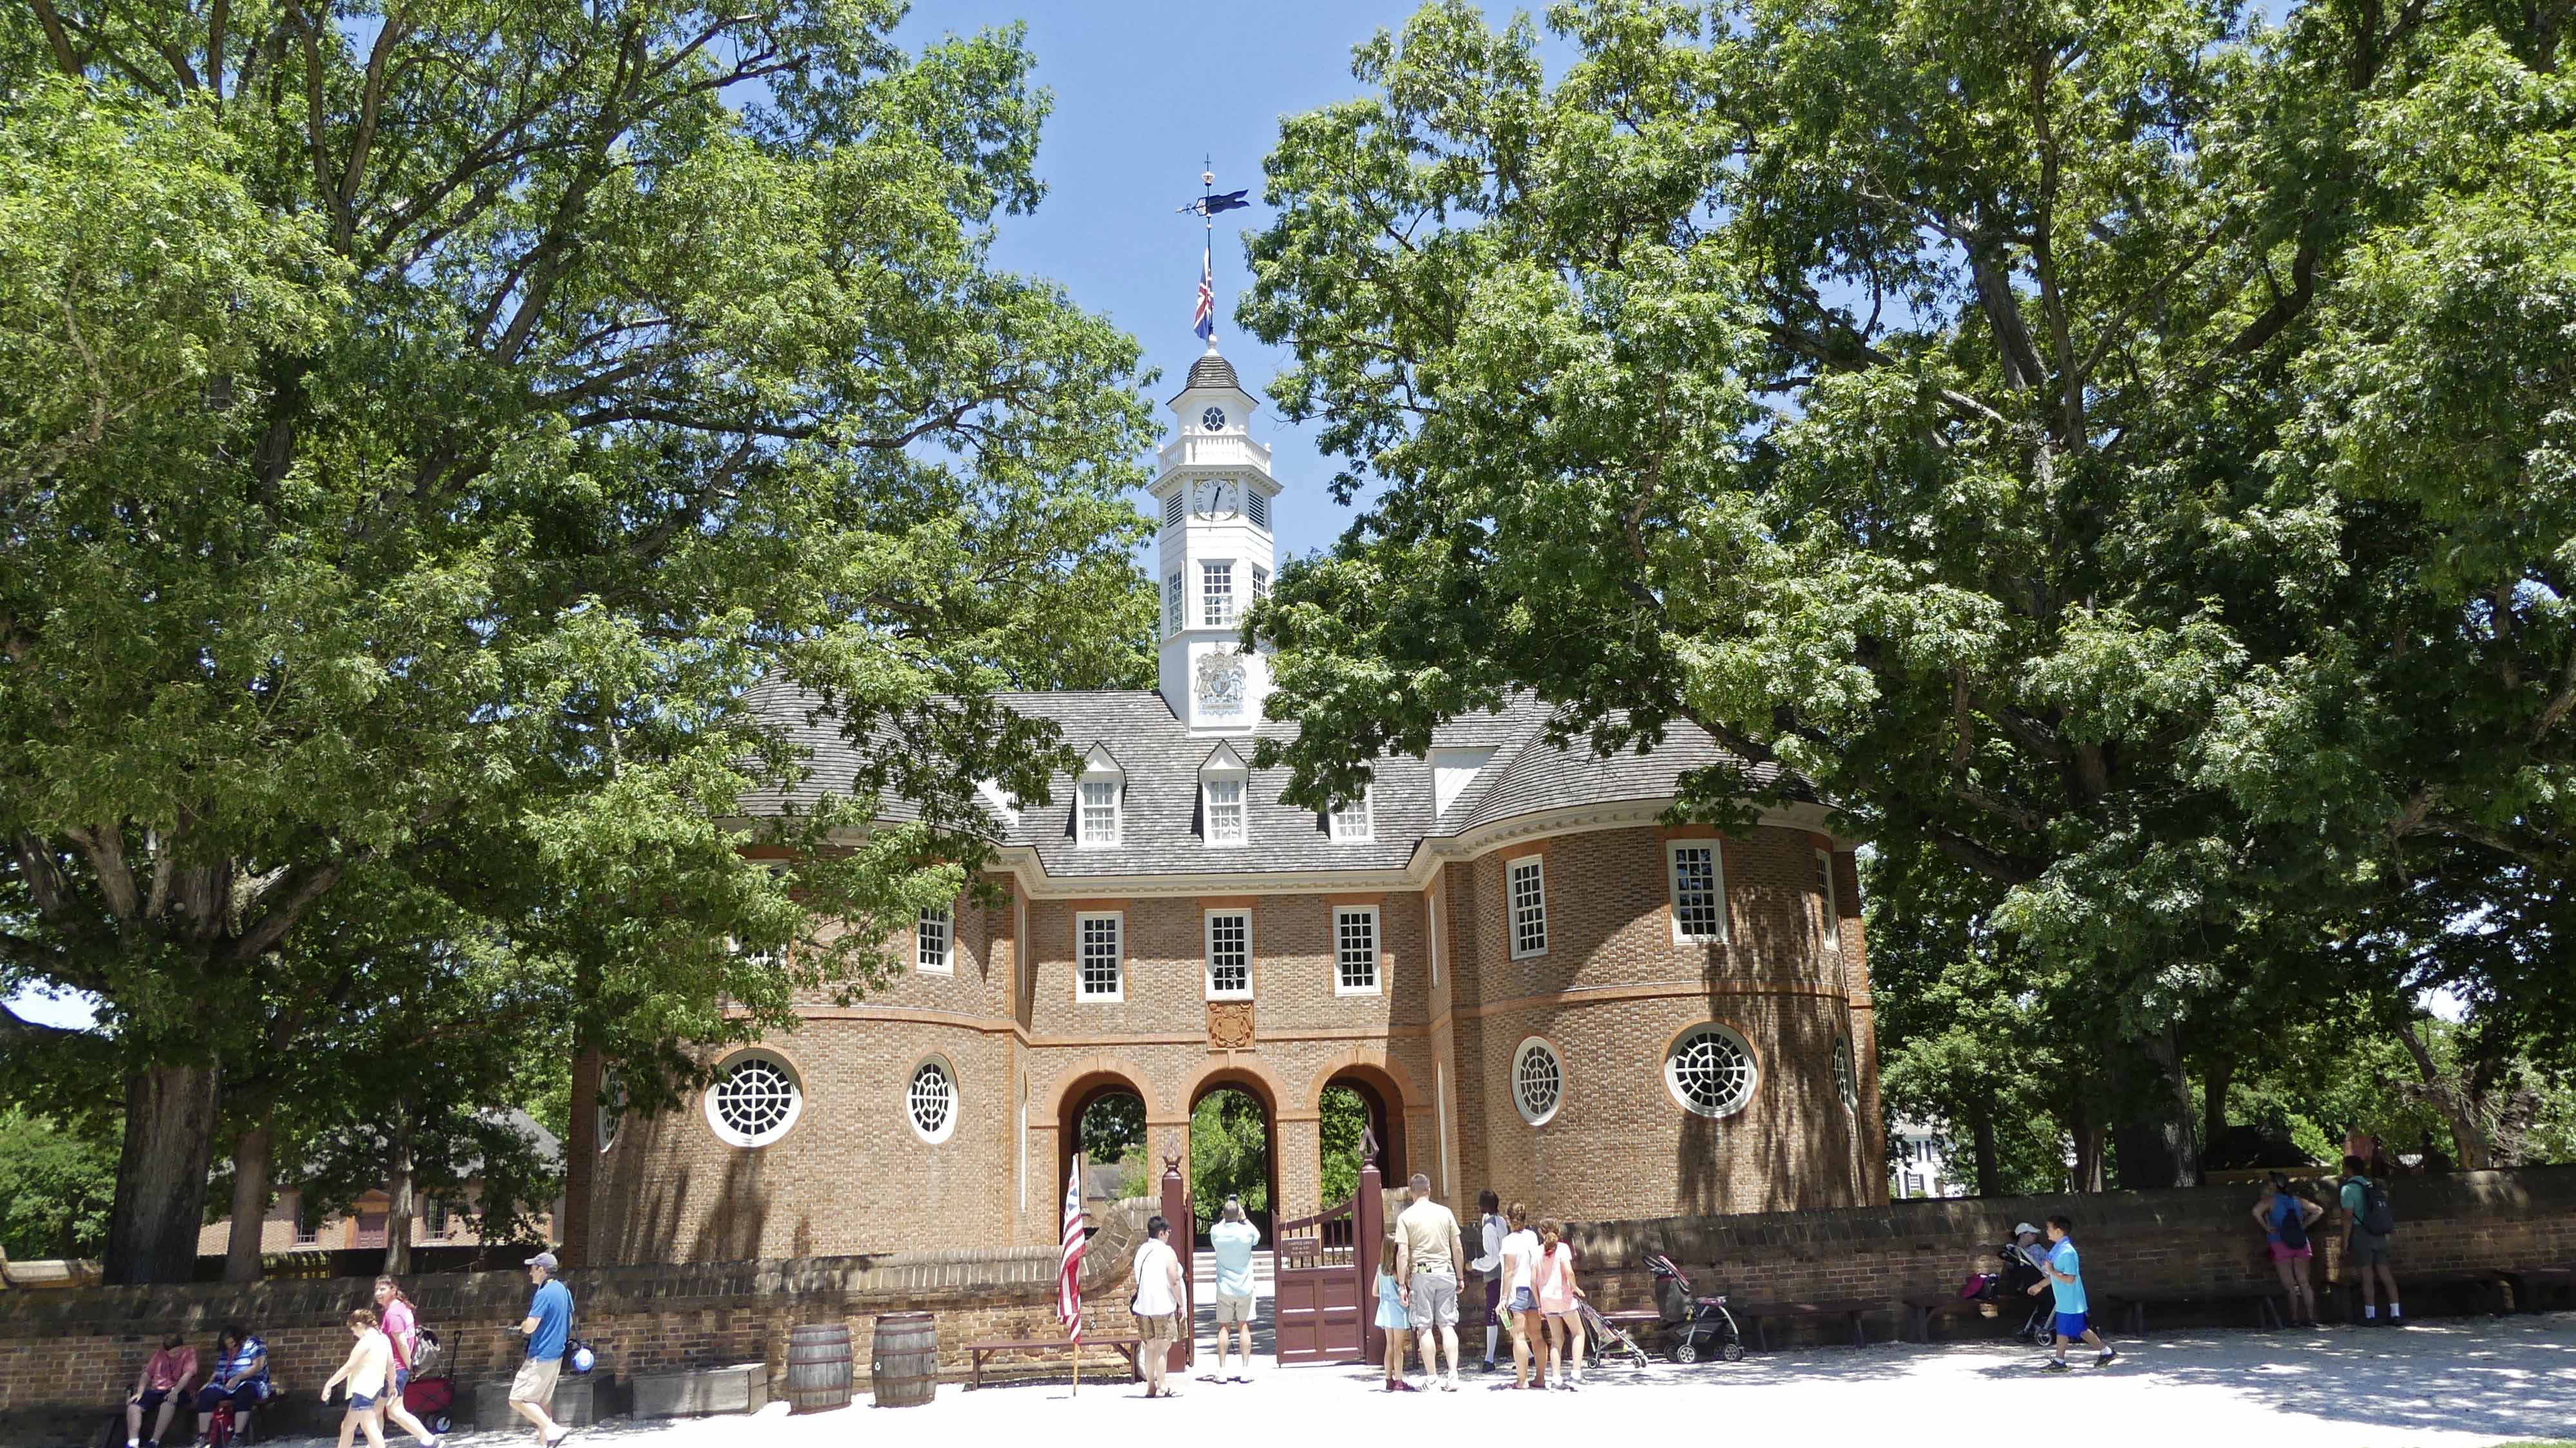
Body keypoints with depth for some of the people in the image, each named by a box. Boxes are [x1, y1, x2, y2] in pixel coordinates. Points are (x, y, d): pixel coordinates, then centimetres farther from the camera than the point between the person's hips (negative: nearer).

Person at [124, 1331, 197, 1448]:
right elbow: (147, 1374, 14)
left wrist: (175, 1391, -27)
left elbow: (188, 1374, -13)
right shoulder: (160, 1354, 15)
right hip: (155, 1390, 6)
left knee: (168, 1403, -38)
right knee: (133, 1406, -19)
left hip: (176, 1391, -6)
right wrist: (140, 1393, -2)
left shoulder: (190, 1353, 0)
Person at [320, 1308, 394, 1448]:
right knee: (347, 1426, 20)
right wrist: (392, 1385, 24)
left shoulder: (366, 1341, -14)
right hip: (374, 1388, 10)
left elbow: (349, 1367, -15)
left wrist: (329, 1384, -9)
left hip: (364, 1389, -10)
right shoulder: (383, 1338, 11)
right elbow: (391, 1364, 15)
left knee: (369, 1427, -11)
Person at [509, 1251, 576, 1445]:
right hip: (557, 1354, 9)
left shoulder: (544, 1294, -18)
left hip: (541, 1357, -9)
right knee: (543, 1401, 16)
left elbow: (530, 1327, -21)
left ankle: (552, 1429, -16)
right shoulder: (563, 1290, 11)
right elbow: (569, 1322, 20)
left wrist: (524, 1325, 1)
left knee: (518, 1400, -6)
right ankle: (545, 1437, 14)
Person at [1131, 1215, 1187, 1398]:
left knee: (1149, 1346, 11)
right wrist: (1181, 1305, -5)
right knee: (1163, 1347, -2)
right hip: (1163, 1306, -6)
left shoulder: (1141, 1251, 10)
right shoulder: (1167, 1252, -10)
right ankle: (1162, 1388, -2)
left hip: (1143, 1306, 6)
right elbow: (1174, 1282, -12)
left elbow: (1138, 1281, 14)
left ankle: (1151, 1386, 14)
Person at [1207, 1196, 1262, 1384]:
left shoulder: (1216, 1232, -8)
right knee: (1244, 1327, 5)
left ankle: (1221, 1370, 4)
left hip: (1224, 1288, 0)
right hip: (1244, 1288, 0)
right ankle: (1246, 1370, 2)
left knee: (1223, 1328, 7)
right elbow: (1258, 1236, 13)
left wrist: (1226, 1218, 15)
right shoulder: (1247, 1231, -10)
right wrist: (1244, 1217, 15)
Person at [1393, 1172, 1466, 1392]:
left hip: (1421, 1274, -2)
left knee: (1425, 1327, 4)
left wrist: (1402, 1284, -3)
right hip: (1445, 1272, 2)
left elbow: (1402, 1253, -7)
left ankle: (1432, 1378, 5)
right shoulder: (1445, 1213, 5)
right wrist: (1460, 1276, 17)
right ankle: (1453, 1375, -1)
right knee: (1447, 1325, 6)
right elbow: (1457, 1249, 7)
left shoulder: (1406, 1217, -2)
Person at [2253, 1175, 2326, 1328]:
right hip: (2301, 1243, 4)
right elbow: (2319, 1210, 15)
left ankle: (2295, 1319, 2)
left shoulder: (2270, 1199, -5)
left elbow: (2256, 1212, -22)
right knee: (2303, 1282, 9)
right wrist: (2304, 1225, 12)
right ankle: (2311, 1317, 7)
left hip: (2280, 1244, -4)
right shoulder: (2296, 1199, 10)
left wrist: (2267, 1228, -9)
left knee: (2289, 1285, 2)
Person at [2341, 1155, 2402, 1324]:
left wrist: (2345, 1241, -11)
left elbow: (2348, 1217, -14)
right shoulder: (2372, 1186, 14)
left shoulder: (2349, 1189, -9)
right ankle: (2396, 1314, 4)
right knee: (2386, 1274, 6)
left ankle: (2371, 1315, 1)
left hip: (2361, 1233, -6)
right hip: (2379, 1235, 6)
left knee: (2367, 1276, -2)